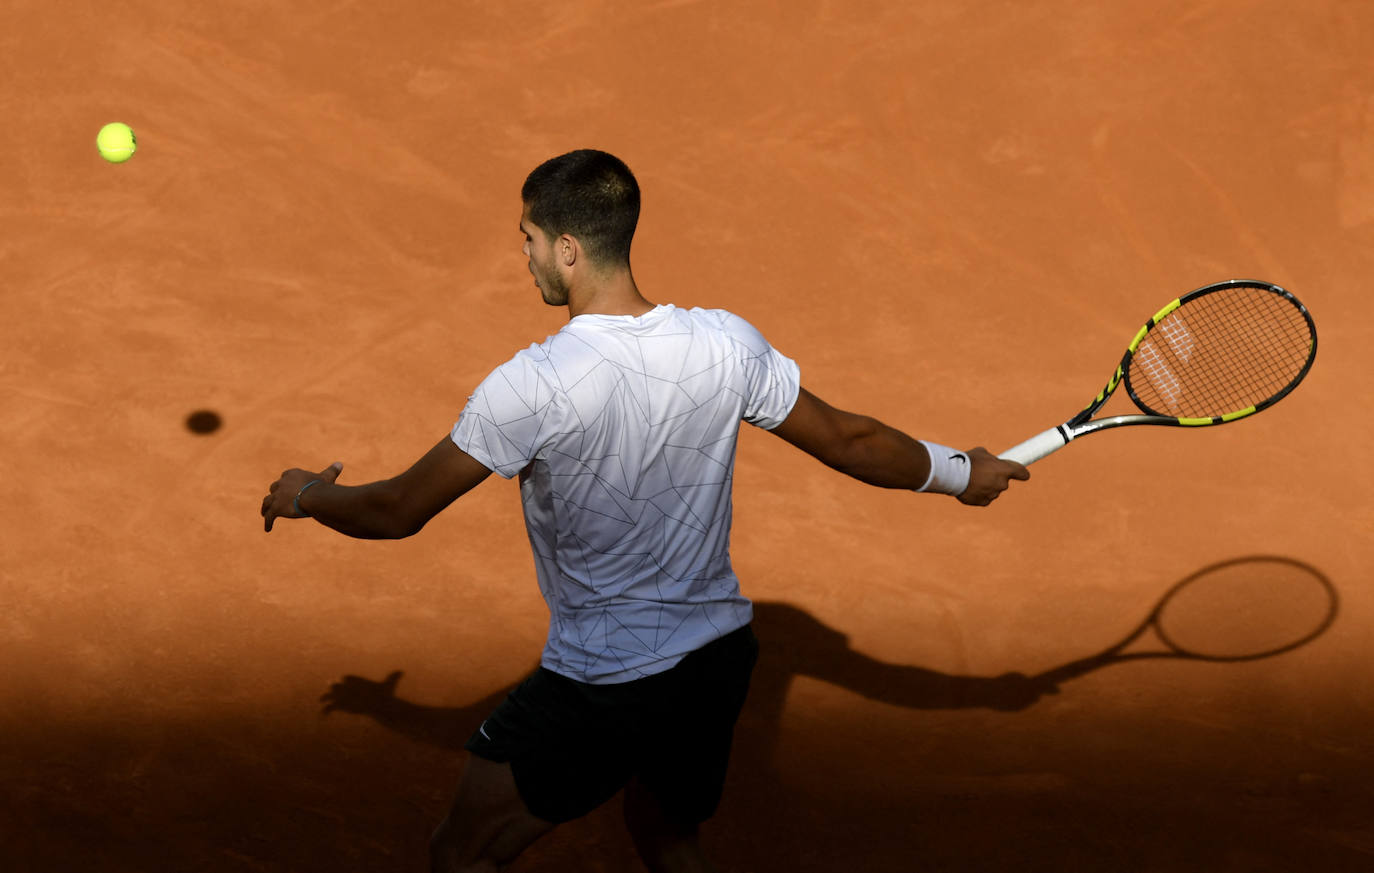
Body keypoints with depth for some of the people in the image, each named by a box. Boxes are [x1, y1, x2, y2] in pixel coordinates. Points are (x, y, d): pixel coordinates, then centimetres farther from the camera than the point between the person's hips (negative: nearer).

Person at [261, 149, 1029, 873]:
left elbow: (397, 512, -13)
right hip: (719, 658, 6)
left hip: (598, 686, -6)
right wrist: (958, 472, 23)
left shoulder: (532, 385, -22)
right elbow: (848, 440, 5)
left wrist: (308, 497, 8)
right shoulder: (728, 344, -8)